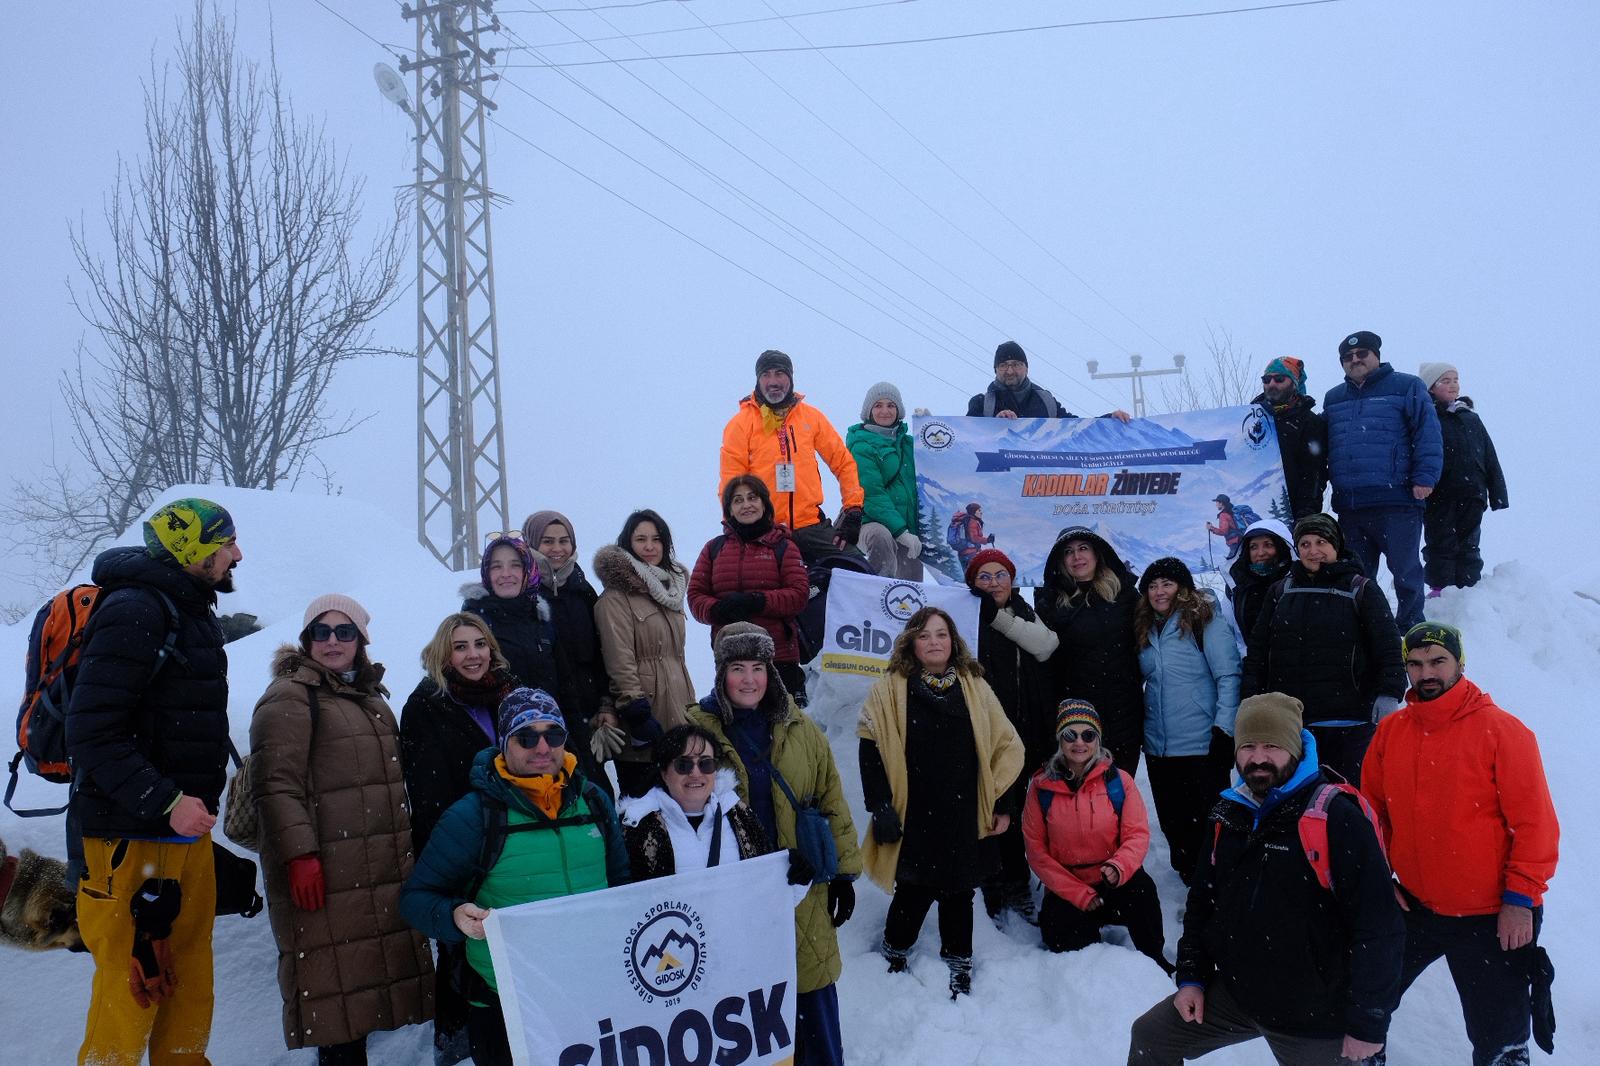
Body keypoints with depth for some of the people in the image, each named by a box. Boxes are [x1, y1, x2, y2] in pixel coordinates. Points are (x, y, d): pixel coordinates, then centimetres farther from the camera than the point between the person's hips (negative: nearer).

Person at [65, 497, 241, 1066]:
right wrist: (166, 801, -24)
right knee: (135, 984, -3)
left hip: (186, 828, 9)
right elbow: (93, 732, -21)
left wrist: (201, 797, 15)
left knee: (188, 972, 15)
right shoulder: (134, 611, -16)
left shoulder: (193, 612, 15)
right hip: (133, 836, -9)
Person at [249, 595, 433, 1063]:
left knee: (365, 974, 11)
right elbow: (277, 786, -15)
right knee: (337, 985, -6)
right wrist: (299, 854, -23)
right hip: (325, 872, -8)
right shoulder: (290, 696, -6)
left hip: (383, 873, 8)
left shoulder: (369, 696, 19)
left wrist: (408, 848, 27)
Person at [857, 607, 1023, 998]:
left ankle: (958, 960, 30)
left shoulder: (974, 686, 6)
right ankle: (895, 951, 31)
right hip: (913, 816, -2)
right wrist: (880, 807, -9)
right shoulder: (890, 689, -2)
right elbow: (871, 752, -4)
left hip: (963, 816, 2)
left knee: (958, 890, 10)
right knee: (915, 888, 5)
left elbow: (1005, 745, 8)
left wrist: (1002, 804, 4)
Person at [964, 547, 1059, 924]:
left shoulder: (1023, 613, 12)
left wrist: (998, 617, -14)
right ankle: (988, 891, 6)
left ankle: (1016, 887, 28)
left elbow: (1045, 645, -9)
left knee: (1014, 808, 15)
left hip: (1023, 733, 5)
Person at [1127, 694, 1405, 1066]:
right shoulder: (1229, 816, 3)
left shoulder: (1337, 818, -20)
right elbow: (1202, 901, 15)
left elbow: (1379, 927, -20)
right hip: (1233, 991, 6)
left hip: (1315, 1019, -6)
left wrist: (1368, 1026, -17)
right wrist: (1191, 977, 9)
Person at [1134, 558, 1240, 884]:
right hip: (1158, 747, 6)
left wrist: (1224, 729, -16)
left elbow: (1228, 675, -10)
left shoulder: (1204, 619, -6)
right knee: (1173, 824, 12)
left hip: (1202, 745, -6)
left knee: (1207, 823, 1)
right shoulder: (1145, 628, 11)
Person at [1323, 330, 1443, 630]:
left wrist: (1424, 477, -13)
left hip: (1397, 502, -5)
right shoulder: (1333, 398, 19)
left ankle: (1411, 629, 13)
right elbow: (1324, 447, 23)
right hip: (1348, 504, 5)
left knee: (1405, 571, 1)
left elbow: (1427, 433, -4)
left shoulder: (1406, 387, 4)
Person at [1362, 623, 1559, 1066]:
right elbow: (1372, 810, 11)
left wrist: (1521, 899, -12)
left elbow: (1535, 822, -11)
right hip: (1413, 907, 4)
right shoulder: (1391, 731, 1)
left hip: (1492, 918, -4)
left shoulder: (1501, 730, -12)